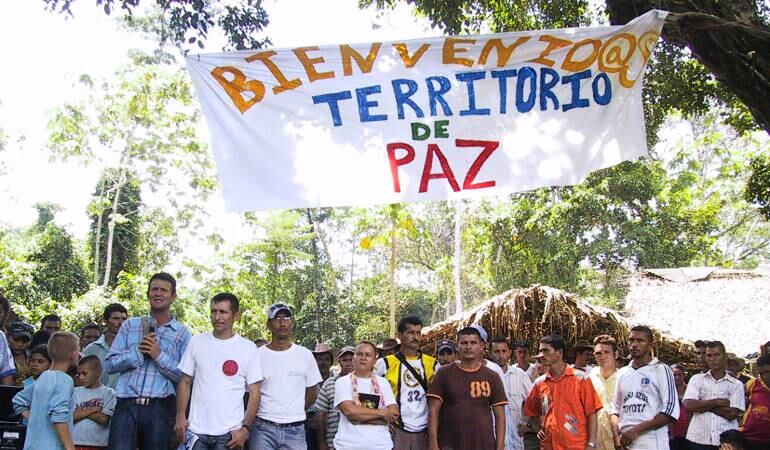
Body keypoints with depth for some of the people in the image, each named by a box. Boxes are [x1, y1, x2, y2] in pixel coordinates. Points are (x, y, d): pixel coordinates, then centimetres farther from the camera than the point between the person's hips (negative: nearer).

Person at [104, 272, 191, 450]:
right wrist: (138, 351, -8)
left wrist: (159, 355, -10)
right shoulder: (130, 325, 13)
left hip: (160, 409, -1)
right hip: (126, 406, 1)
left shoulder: (182, 333, 7)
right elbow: (109, 364, 6)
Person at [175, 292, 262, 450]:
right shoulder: (196, 341, 4)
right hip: (196, 430, 2)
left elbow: (254, 392, -1)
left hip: (230, 433, -1)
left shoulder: (248, 348, -2)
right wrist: (180, 416, -1)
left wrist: (245, 428, -8)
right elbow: (185, 382, 9)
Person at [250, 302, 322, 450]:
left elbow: (312, 393, 12)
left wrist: (294, 413, 9)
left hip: (295, 430, 1)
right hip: (262, 428, -1)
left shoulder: (305, 355, 5)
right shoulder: (258, 355, 1)